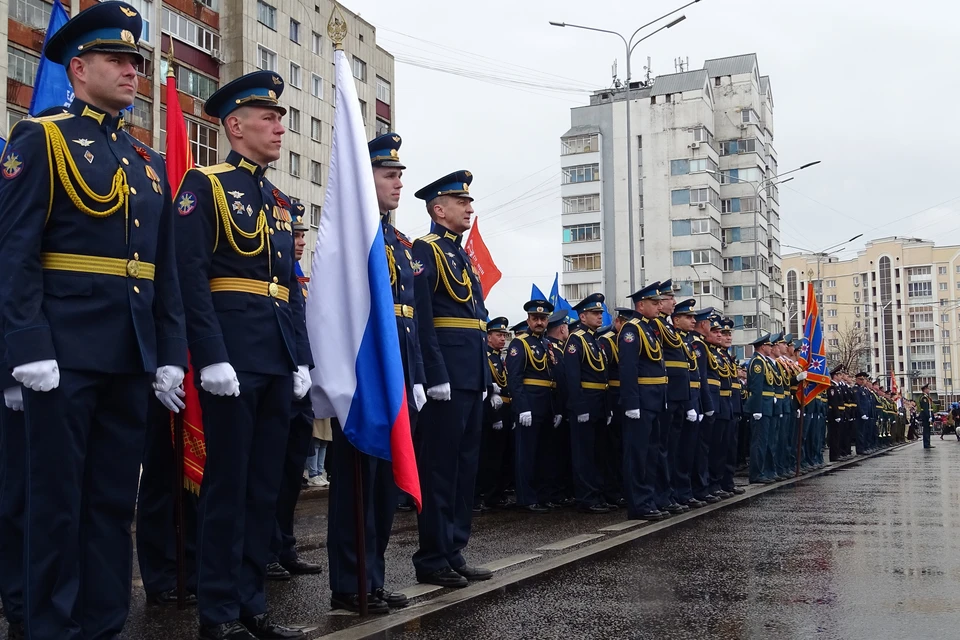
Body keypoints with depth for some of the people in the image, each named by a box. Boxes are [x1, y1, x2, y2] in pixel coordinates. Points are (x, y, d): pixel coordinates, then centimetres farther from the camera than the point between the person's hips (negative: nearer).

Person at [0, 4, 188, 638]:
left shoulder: (150, 162, 18)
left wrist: (171, 353, 9)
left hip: (133, 356, 6)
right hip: (67, 350, -6)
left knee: (115, 498, 10)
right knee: (58, 499, 2)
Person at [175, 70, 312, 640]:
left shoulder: (280, 202, 20)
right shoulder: (205, 185, -2)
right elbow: (191, 276, -12)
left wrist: (302, 359, 10)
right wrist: (212, 357, -20)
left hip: (280, 359, 7)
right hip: (233, 356, -7)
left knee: (267, 483, 10)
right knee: (228, 482, -2)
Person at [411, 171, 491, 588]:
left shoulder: (462, 256, 21)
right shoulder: (426, 251, -6)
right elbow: (421, 318, -16)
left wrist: (483, 377, 18)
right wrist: (437, 377, -21)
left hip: (472, 379, 9)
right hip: (447, 378, -9)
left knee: (465, 467, 11)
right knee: (440, 469, -5)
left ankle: (453, 553, 19)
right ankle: (432, 561, 2)